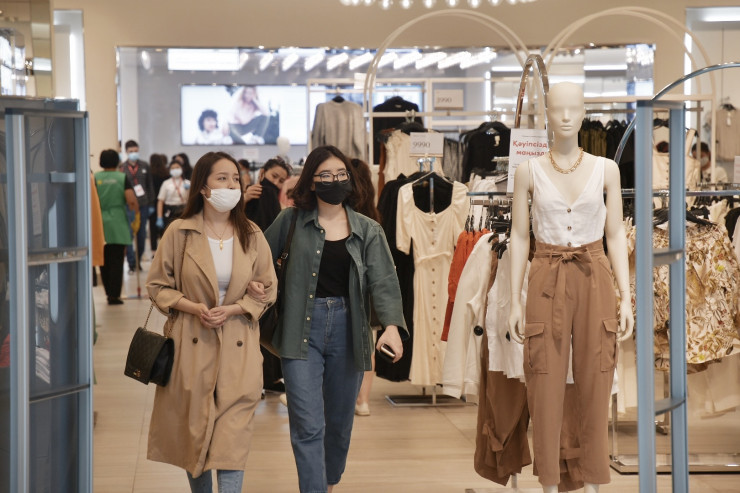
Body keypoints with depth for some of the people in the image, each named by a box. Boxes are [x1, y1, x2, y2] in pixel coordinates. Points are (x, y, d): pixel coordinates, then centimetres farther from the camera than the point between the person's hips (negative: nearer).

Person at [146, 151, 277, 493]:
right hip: (192, 347, 0)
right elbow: (158, 285, 3)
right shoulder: (179, 233, -1)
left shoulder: (252, 236, 3)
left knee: (233, 437, -6)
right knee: (194, 432, 8)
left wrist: (231, 310, -9)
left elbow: (267, 291, 7)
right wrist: (193, 307, -12)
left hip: (238, 349, 0)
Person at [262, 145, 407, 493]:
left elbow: (383, 281, -6)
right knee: (308, 425, -9)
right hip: (303, 329, -2)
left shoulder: (368, 230, 4)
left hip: (347, 329, 2)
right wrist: (258, 292, -11)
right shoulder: (291, 221, 2)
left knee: (340, 421, 15)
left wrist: (391, 325, -22)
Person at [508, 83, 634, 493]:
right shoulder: (528, 171, 1)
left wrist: (626, 298, -3)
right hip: (547, 283, -1)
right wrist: (514, 303, -1)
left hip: (595, 282, 1)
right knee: (545, 387, 0)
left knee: (595, 386, 3)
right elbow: (518, 237, 3)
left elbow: (616, 235, 4)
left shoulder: (606, 169, 3)